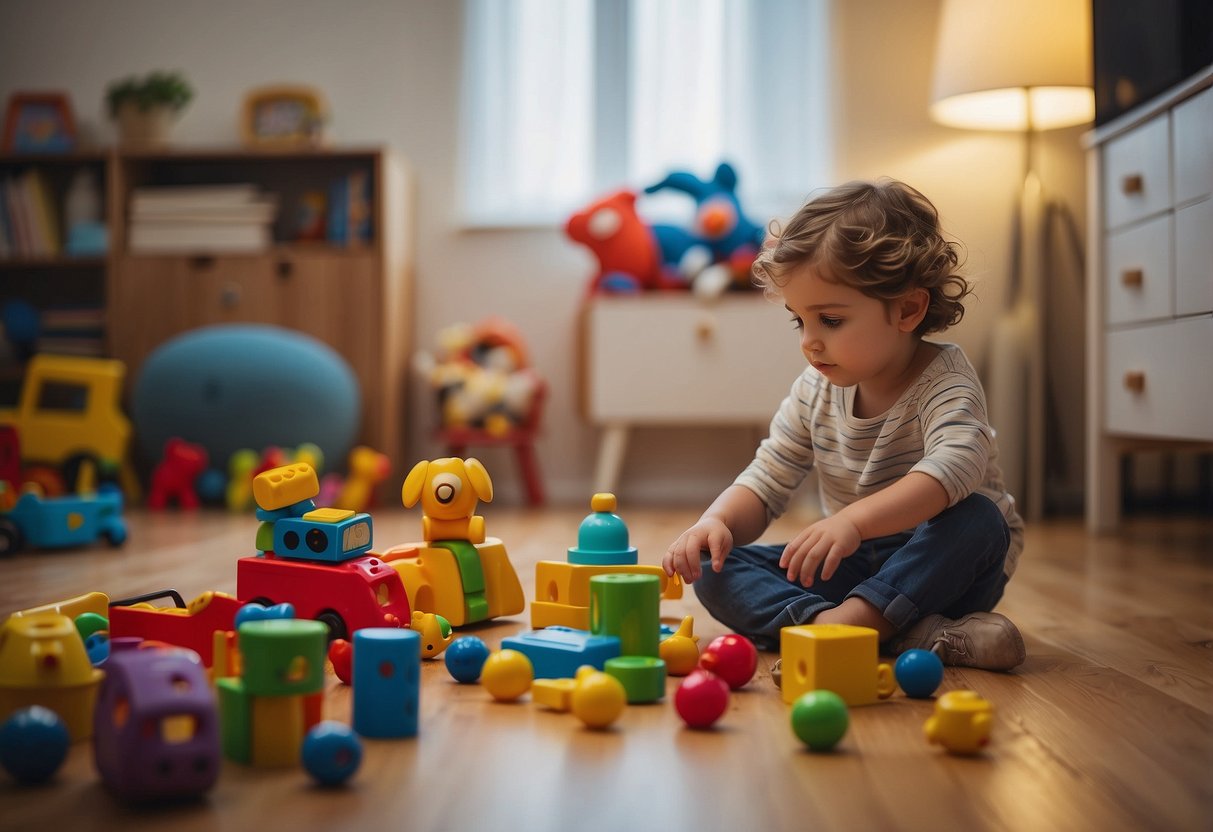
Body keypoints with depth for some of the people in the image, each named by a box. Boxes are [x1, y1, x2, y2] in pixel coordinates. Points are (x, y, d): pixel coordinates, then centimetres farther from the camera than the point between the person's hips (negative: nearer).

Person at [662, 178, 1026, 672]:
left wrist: (854, 520, -54)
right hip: (854, 569, 5)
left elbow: (956, 463, -39)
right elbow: (765, 484, 2)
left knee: (977, 519, -36)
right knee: (716, 570, -15)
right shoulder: (815, 392, 0)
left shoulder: (942, 378, -18)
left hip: (937, 568, -4)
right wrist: (717, 522, -22)